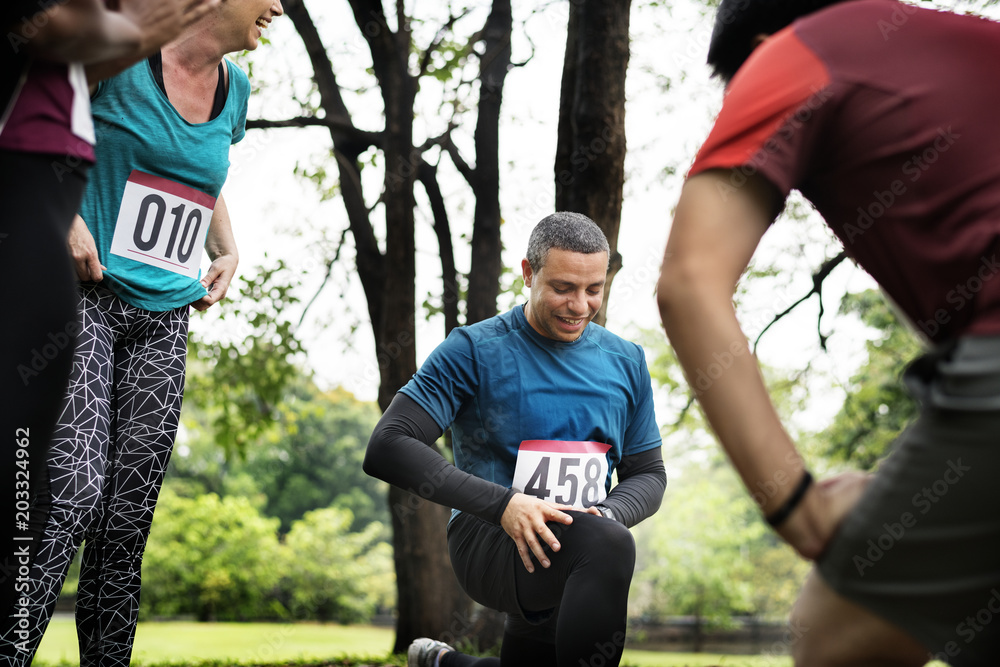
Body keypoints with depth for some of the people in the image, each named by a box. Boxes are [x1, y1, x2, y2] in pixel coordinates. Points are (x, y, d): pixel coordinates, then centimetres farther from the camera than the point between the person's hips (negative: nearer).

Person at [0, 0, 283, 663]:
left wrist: (228, 252, 14)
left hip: (164, 320, 6)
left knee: (127, 521, 3)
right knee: (73, 489, -21)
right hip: (86, 296, -6)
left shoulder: (234, 88, 13)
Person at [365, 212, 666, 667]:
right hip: (488, 540, -6)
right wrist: (502, 503, -23)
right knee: (610, 545, -35)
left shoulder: (626, 362, 11)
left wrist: (606, 515, -9)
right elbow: (387, 448, -12)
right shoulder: (474, 351, -5)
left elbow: (648, 473, 16)